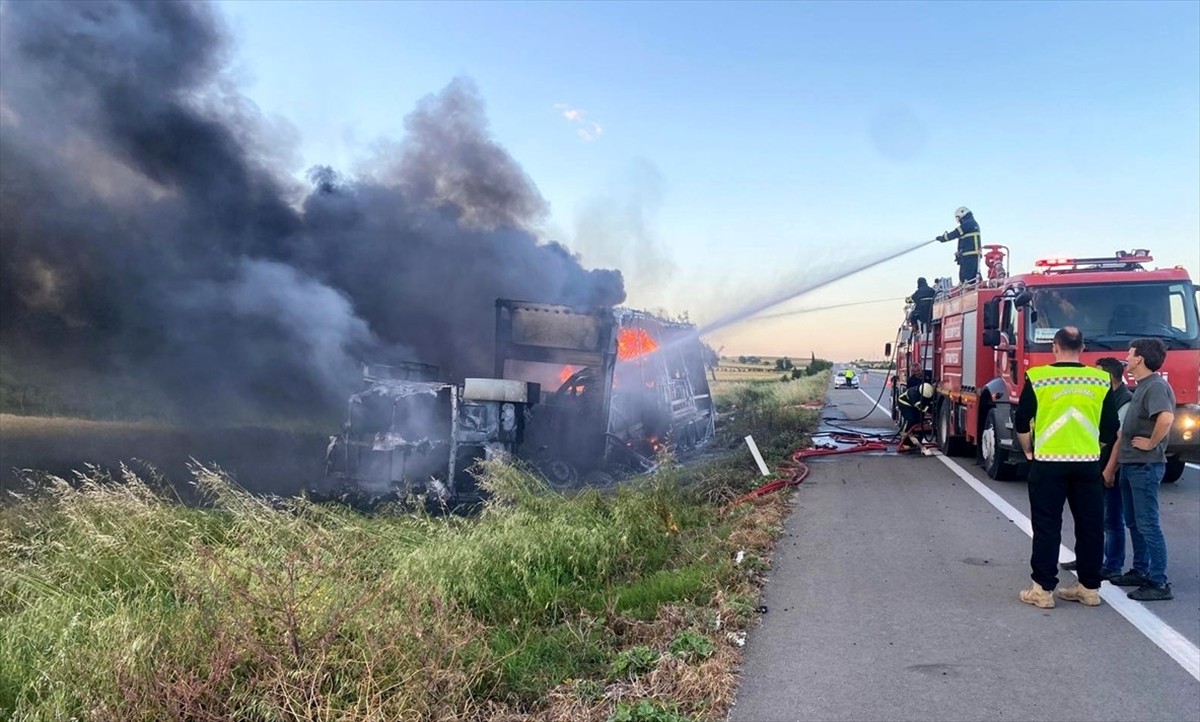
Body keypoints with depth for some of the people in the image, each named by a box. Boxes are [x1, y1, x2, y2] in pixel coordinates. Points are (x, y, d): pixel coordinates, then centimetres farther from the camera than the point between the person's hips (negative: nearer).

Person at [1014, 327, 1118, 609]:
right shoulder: (1101, 380, 2)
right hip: (1088, 464, 3)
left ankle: (1043, 589, 4)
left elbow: (1021, 423, -2)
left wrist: (1028, 451, 15)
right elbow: (1110, 429, 7)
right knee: (1090, 526, 13)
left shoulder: (1037, 377, -5)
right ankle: (1089, 587, 20)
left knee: (1047, 527, 3)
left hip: (1048, 462, -2)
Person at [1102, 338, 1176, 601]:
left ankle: (1159, 583, 0)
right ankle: (1140, 571, 26)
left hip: (1145, 466, -10)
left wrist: (1152, 443, -20)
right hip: (1130, 464, 10)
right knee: (1134, 522, 16)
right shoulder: (1140, 388, 16)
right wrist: (1110, 468, 20)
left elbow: (1166, 418, -35)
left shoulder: (1156, 386, -15)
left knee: (1148, 524, -6)